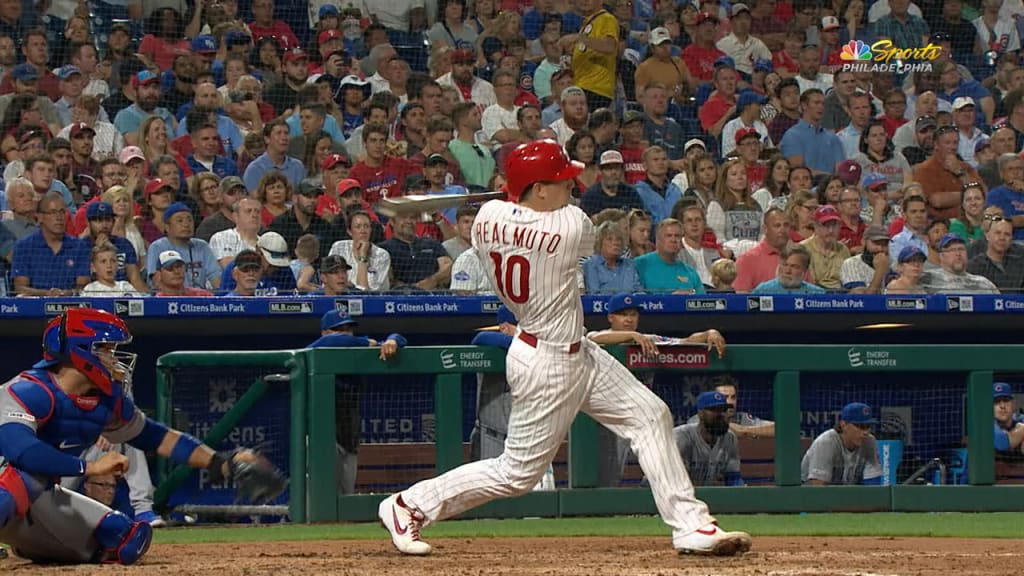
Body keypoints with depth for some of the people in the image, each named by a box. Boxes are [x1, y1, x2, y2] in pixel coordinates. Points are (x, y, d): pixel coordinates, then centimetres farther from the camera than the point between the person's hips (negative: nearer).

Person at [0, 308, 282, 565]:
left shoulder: (107, 400, 3)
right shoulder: (29, 392, -23)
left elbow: (154, 437, 16)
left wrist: (222, 463, 8)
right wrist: (90, 467, -32)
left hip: (41, 499, 9)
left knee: (129, 541, 6)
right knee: (24, 476, -41)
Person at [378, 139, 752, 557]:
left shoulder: (489, 215, -7)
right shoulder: (572, 226, -24)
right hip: (548, 363, -9)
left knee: (650, 415, 9)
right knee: (517, 472, 3)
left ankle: (689, 524, 11)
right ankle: (409, 505, 14)